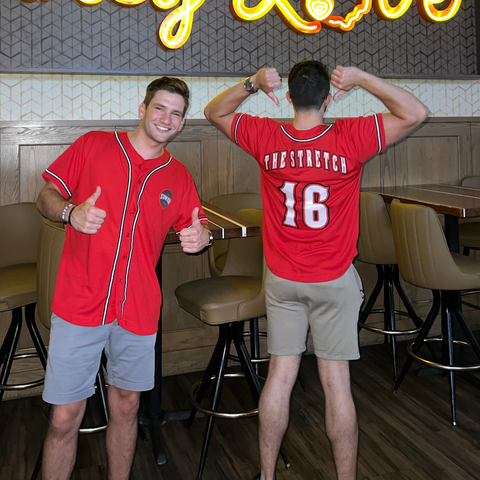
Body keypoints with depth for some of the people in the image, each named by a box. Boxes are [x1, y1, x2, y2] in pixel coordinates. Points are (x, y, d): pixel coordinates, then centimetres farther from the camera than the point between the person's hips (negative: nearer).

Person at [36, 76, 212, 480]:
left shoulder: (178, 176, 10)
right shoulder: (93, 145, 3)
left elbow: (198, 228, 15)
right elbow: (46, 197, 5)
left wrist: (200, 237, -10)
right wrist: (71, 213, -17)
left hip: (138, 309, 3)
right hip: (79, 304, -2)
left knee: (126, 408, 16)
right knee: (65, 418, 1)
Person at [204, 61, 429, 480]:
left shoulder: (265, 138, -8)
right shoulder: (349, 138, -15)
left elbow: (214, 112, 8)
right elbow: (416, 113, -8)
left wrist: (252, 84, -6)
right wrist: (363, 80, -12)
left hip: (282, 279, 2)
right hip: (334, 281, -2)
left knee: (280, 375, 11)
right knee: (336, 381, 7)